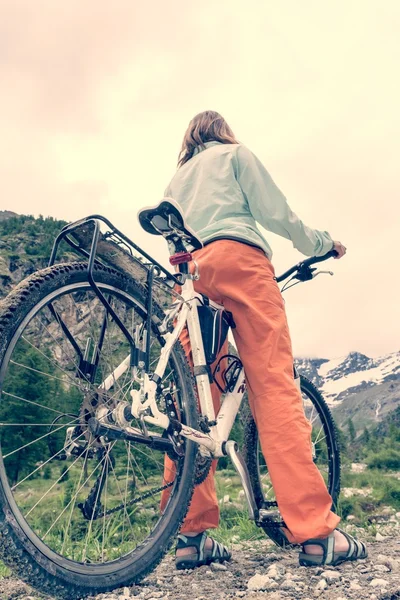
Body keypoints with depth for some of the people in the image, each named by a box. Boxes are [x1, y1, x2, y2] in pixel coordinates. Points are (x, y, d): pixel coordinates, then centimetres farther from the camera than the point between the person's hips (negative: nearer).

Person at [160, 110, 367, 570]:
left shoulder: (176, 178, 34)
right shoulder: (235, 153, 19)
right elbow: (274, 213, 8)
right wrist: (322, 242, 20)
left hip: (190, 273, 5)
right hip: (238, 259, -5)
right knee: (274, 388, -15)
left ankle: (191, 535, -5)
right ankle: (315, 532, -19)